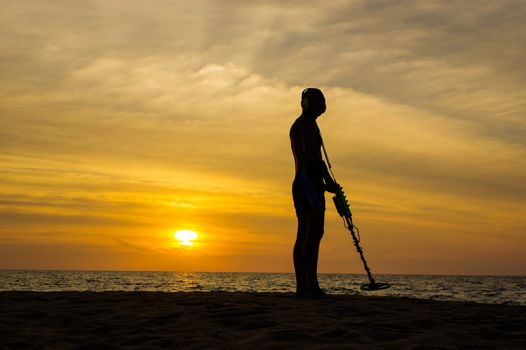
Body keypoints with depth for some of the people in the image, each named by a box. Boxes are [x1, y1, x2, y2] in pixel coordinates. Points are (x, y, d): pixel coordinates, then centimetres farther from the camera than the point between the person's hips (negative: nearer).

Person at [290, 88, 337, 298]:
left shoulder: (296, 125, 26)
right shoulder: (307, 122, -4)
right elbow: (311, 153, -16)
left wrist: (323, 181, 20)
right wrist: (328, 179, -15)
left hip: (299, 182, 10)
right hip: (310, 179, -10)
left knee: (303, 234, 4)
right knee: (315, 232, -17)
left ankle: (301, 286, 1)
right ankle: (312, 285, -25)